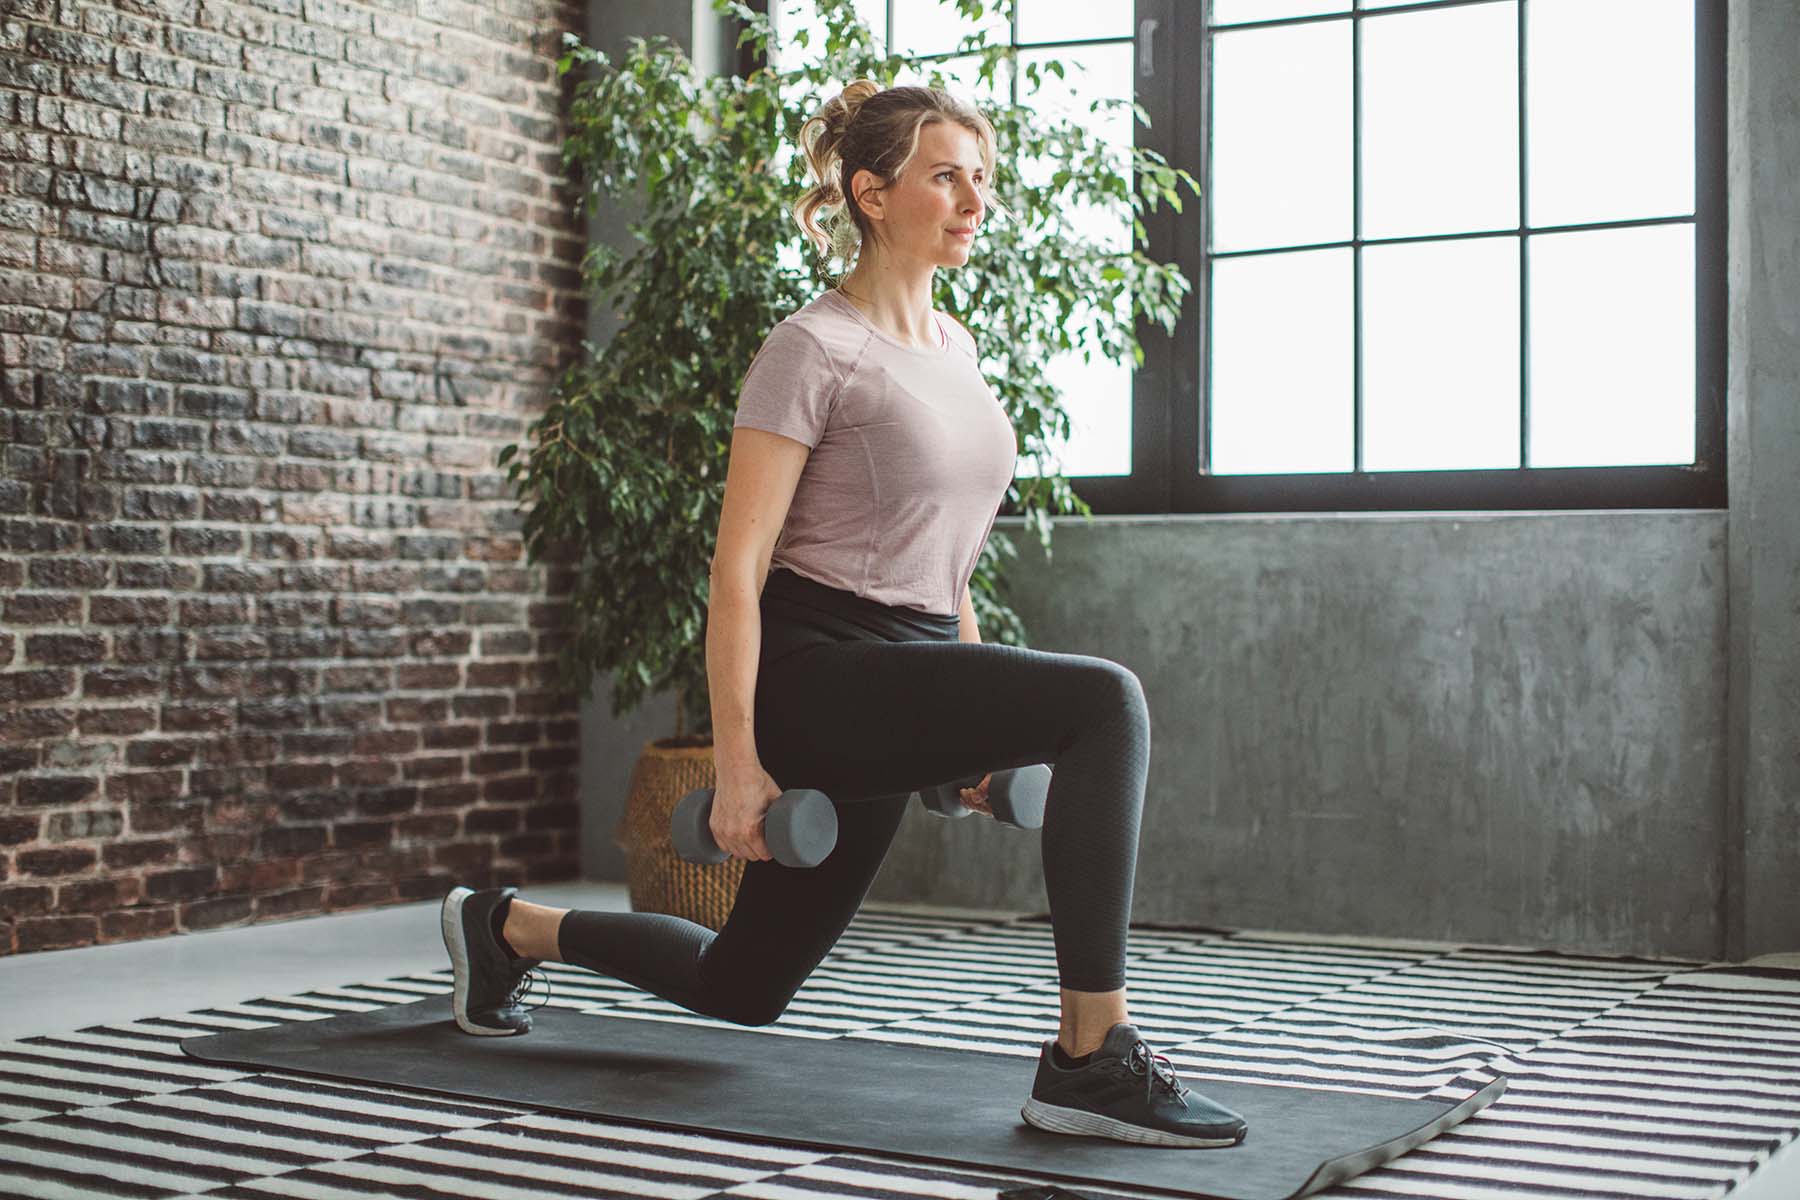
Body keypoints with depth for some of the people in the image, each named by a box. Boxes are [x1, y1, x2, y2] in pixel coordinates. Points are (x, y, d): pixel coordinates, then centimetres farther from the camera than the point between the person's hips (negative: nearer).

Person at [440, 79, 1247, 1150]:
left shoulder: (954, 346, 15)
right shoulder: (814, 350, -10)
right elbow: (737, 567, -13)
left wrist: (980, 718, 20)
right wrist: (737, 760, -18)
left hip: (905, 678, 9)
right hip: (810, 674, -9)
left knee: (743, 987, 17)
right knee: (1103, 702, -29)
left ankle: (508, 927, 40)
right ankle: (1092, 1062, -25)